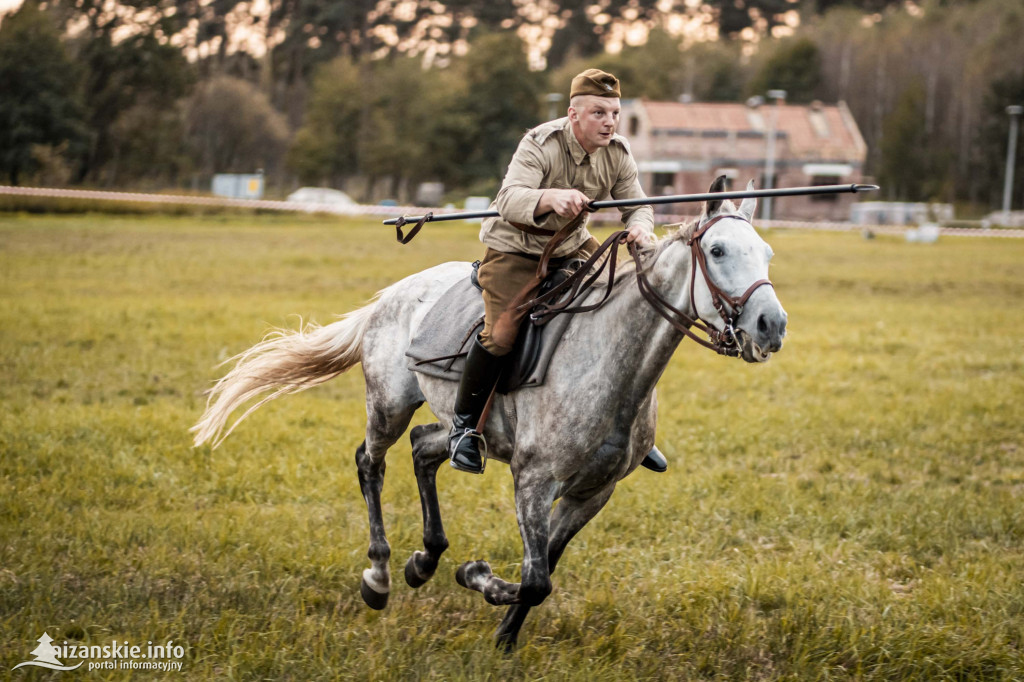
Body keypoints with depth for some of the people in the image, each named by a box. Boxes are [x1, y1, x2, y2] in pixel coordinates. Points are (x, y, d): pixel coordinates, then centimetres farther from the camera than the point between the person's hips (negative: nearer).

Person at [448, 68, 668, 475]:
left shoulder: (617, 153, -7)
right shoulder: (540, 145, -25)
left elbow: (636, 206, -2)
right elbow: (509, 200, -38)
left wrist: (640, 227, -29)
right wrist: (550, 198, -60)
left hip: (573, 247, 6)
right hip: (514, 249, -6)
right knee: (500, 334, -23)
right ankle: (464, 425, -2)